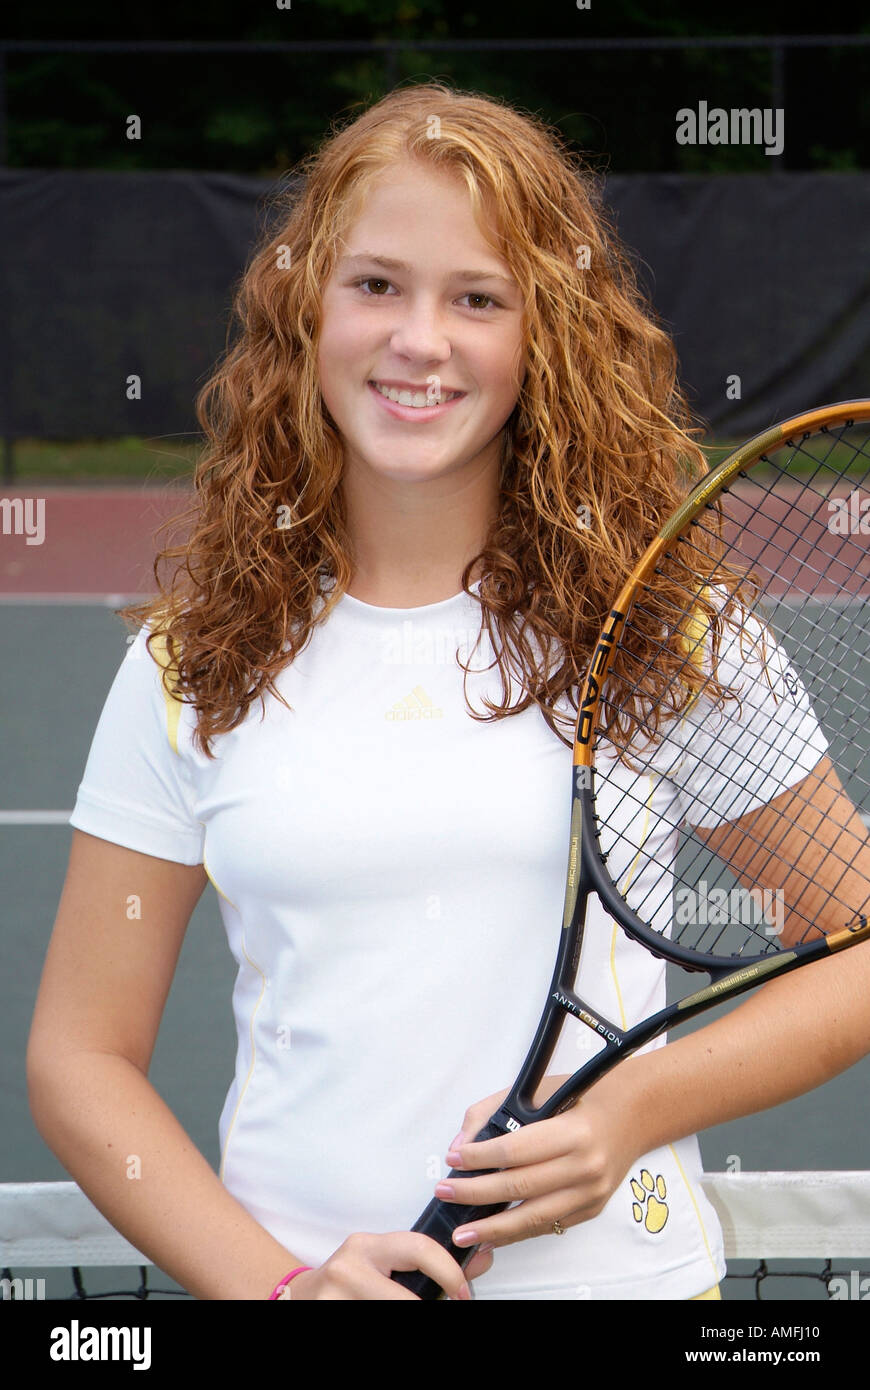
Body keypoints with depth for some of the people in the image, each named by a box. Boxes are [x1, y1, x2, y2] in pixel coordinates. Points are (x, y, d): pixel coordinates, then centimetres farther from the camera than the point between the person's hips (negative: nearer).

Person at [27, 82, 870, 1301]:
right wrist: (276, 1281, -14)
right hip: (286, 1262, 1)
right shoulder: (195, 661, -1)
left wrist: (636, 1108, -15)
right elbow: (82, 1056, 0)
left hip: (614, 1263, 0)